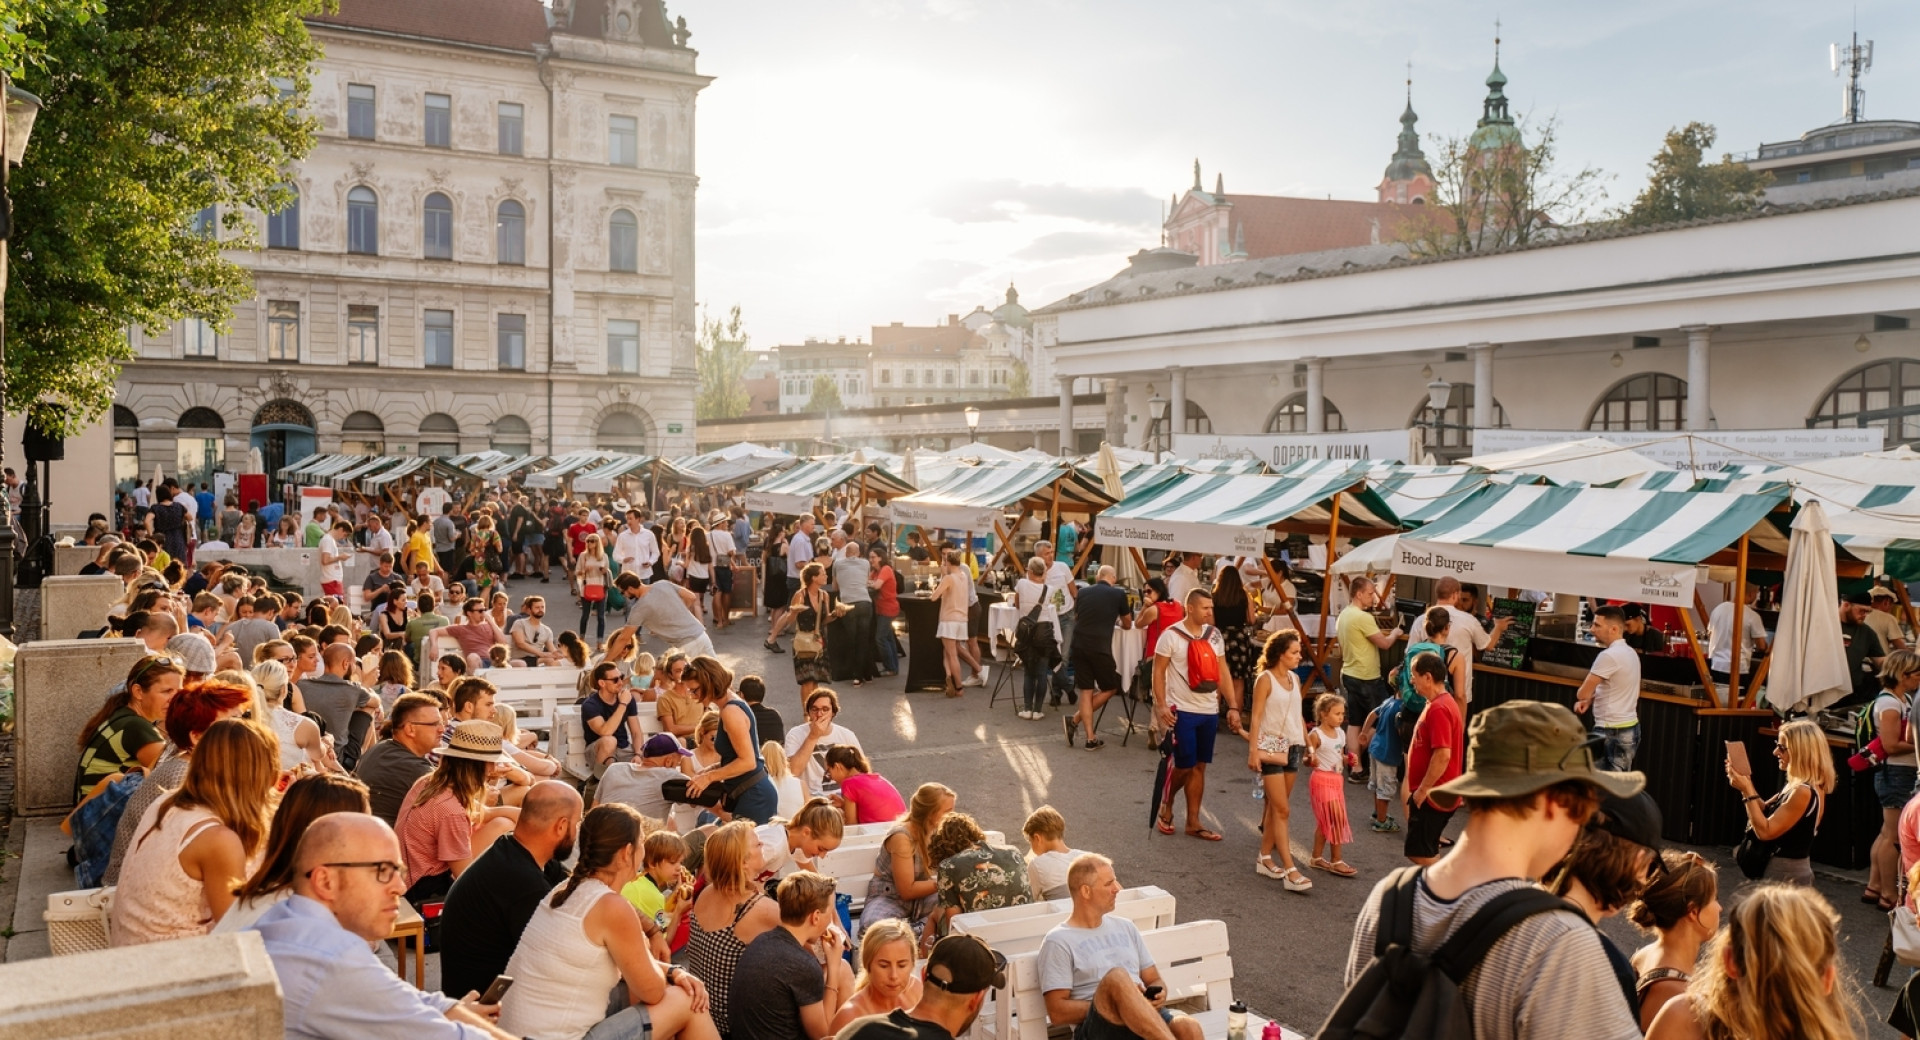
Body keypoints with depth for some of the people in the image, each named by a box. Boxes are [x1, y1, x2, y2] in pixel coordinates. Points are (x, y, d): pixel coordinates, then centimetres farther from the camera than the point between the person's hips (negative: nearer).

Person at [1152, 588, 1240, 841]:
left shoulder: (1214, 634, 7)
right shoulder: (1172, 635, -9)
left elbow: (1223, 672, 10)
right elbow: (1158, 671, -7)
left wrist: (1233, 707, 6)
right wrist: (1161, 705, -17)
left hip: (1209, 711, 5)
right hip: (1182, 711, -5)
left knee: (1199, 767, 9)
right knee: (1184, 766, -2)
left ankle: (1193, 822, 17)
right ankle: (1166, 806, 25)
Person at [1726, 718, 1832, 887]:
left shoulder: (1803, 792, -23)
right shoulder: (1796, 785, 7)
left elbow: (1765, 831, -23)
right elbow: (1766, 810, 15)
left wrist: (1746, 791, -21)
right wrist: (1746, 782, 2)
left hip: (1786, 875, -10)